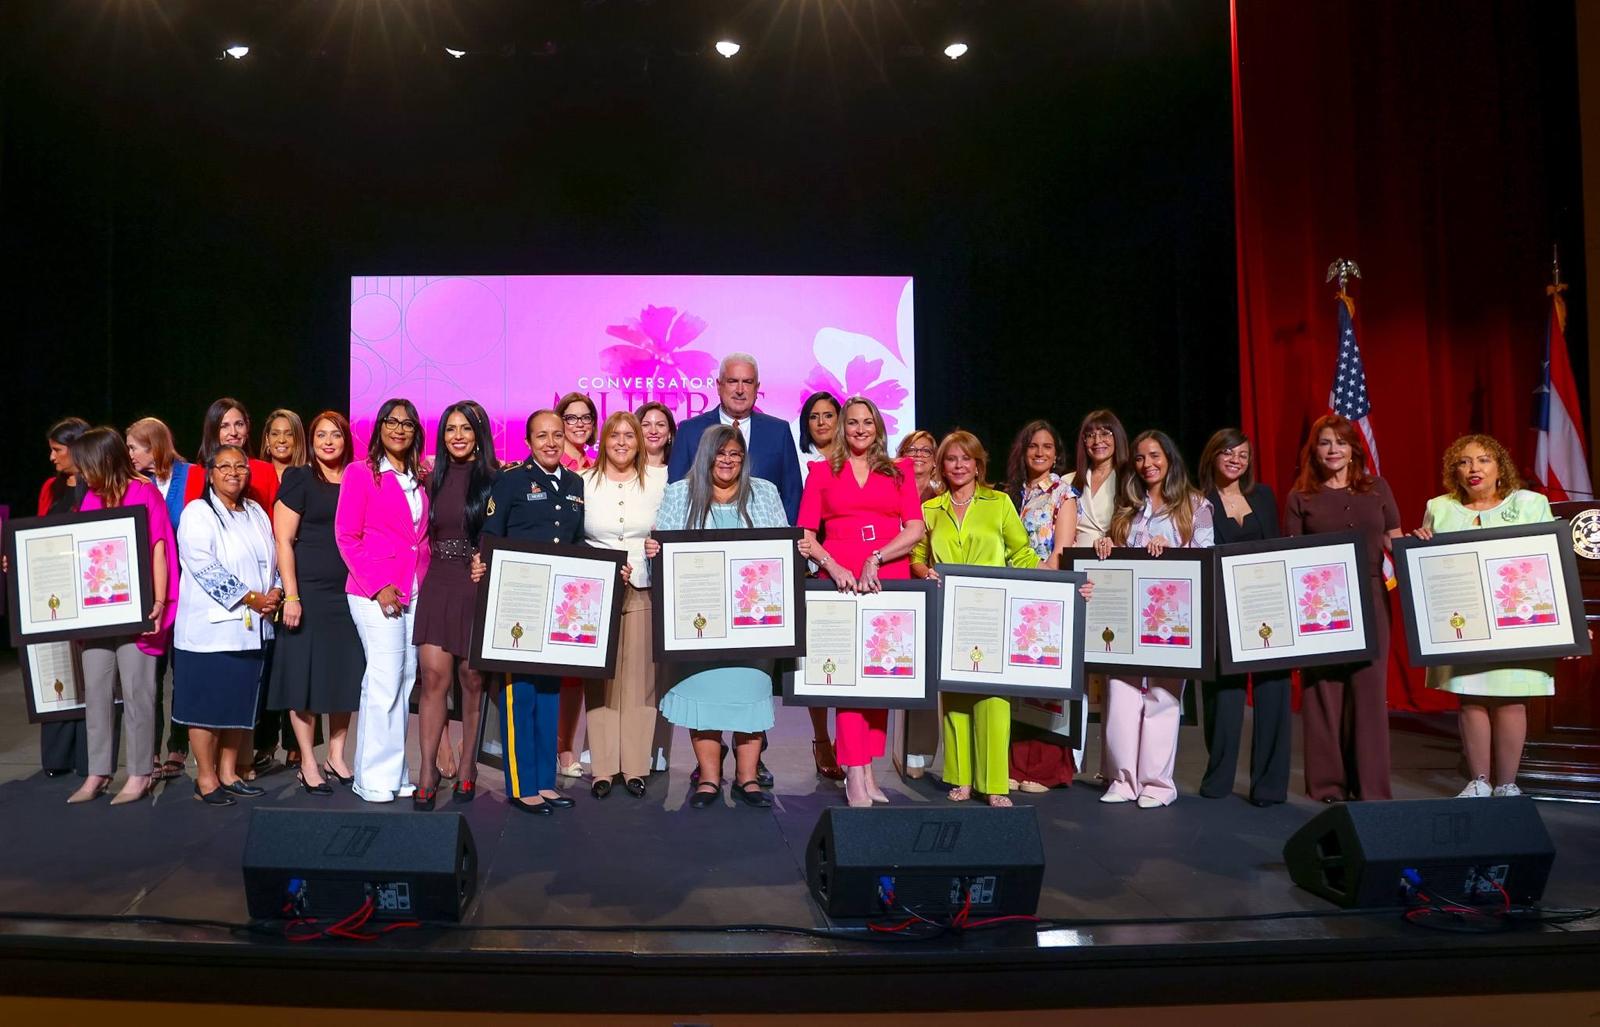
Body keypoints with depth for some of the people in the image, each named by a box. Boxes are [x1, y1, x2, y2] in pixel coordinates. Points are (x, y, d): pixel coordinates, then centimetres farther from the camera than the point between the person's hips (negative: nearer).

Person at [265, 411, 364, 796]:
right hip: (309, 589, -4)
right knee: (304, 673, 1)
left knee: (345, 671, 7)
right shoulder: (299, 479, -1)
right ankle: (308, 763, 11)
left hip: (349, 591, 4)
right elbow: (283, 540, -6)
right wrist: (291, 595, -12)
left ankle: (337, 756, 20)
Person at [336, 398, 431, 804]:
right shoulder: (360, 473, 0)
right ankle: (374, 777, 1)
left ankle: (394, 773, 16)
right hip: (374, 591, -5)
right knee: (385, 682, -9)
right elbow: (347, 537, -4)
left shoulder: (420, 479, 16)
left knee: (404, 683, 8)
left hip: (415, 592, 6)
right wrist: (378, 586, -12)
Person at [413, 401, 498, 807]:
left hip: (479, 587, -3)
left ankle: (466, 767, 17)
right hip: (438, 586, 3)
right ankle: (430, 771, 2)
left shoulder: (494, 479, 0)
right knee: (434, 676, -4)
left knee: (472, 678, 3)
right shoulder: (434, 480, 12)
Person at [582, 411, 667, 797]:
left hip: (644, 591, 0)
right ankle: (603, 768, 9)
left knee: (639, 678, 1)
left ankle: (636, 766, 10)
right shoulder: (584, 482, 5)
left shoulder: (659, 479, 6)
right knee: (599, 680, 1)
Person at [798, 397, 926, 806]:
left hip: (889, 582, 2)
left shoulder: (899, 472, 14)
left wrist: (875, 559, -10)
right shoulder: (822, 471, 12)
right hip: (840, 583, -2)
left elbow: (916, 529, 3)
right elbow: (805, 535, 5)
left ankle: (868, 772, 11)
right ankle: (855, 778, -7)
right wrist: (832, 567, -11)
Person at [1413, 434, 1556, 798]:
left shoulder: (1530, 503, 6)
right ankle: (1478, 781, 11)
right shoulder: (1439, 509, 10)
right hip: (1462, 623, 2)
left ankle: (1506, 784, 9)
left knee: (1509, 699, -2)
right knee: (1470, 698, 2)